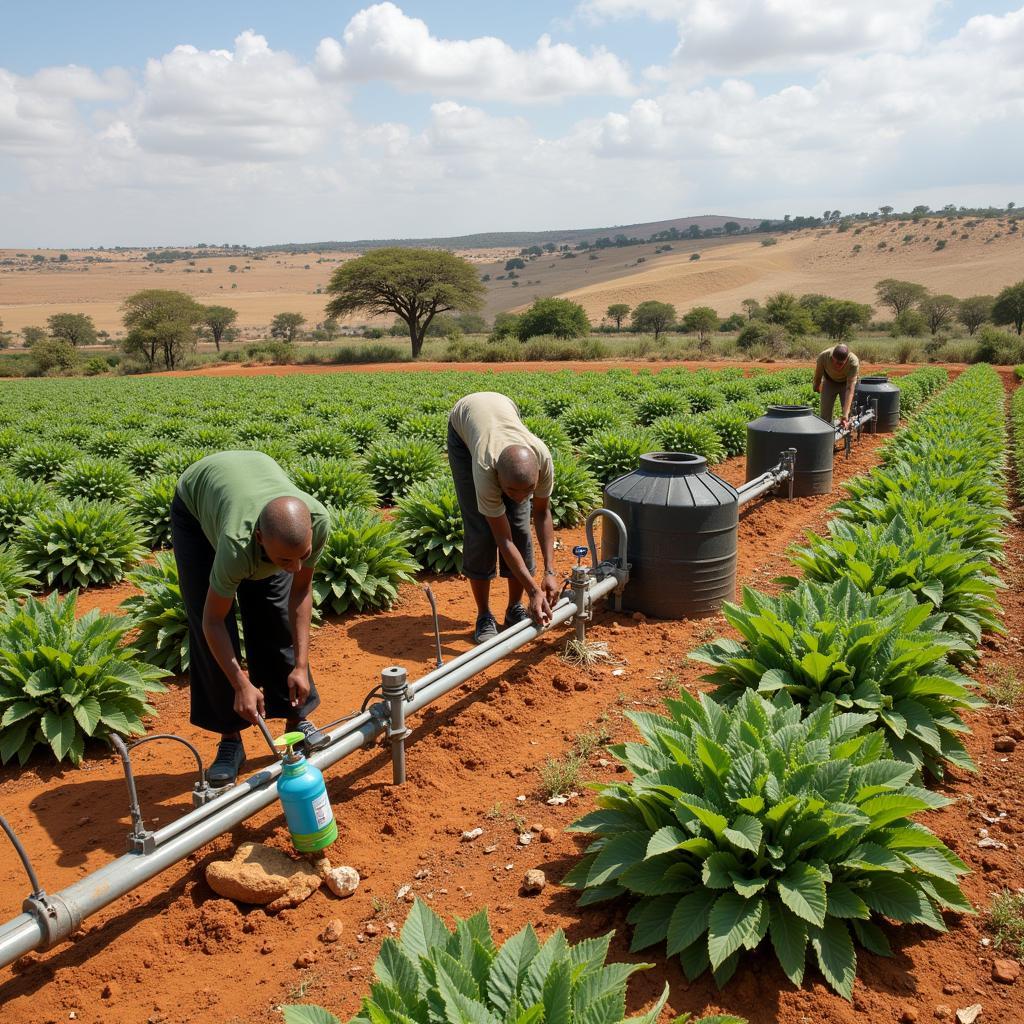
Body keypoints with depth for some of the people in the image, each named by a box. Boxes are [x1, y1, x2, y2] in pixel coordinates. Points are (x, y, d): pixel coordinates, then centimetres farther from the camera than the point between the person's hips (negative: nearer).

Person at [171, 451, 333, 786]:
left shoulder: (317, 520, -36)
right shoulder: (238, 544, -46)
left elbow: (301, 591, -18)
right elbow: (213, 621, -30)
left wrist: (301, 665, -20)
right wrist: (242, 685, -29)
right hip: (195, 503, -3)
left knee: (278, 617, -2)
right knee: (204, 626, -9)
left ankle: (297, 719, 13)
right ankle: (230, 739, 3)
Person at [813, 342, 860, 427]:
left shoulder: (854, 362, -40)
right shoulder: (823, 356, -35)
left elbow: (850, 389, -42)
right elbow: (818, 372, -11)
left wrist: (845, 415, -48)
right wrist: (816, 385, 9)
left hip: (846, 383, -1)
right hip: (829, 382, 1)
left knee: (848, 414, -8)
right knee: (825, 415, -4)